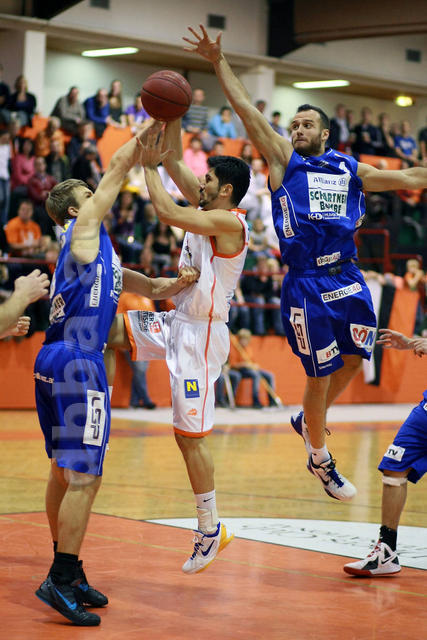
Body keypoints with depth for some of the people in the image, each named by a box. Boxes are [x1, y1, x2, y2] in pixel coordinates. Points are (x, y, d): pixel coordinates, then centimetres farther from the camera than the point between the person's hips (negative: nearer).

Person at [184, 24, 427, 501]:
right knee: (320, 376, 2)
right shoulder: (284, 160, 6)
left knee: (353, 359, 9)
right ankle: (319, 457, 21)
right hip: (307, 285, -4)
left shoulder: (351, 170, 15)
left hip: (348, 279, 4)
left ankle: (309, 421, 35)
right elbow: (245, 109, 1)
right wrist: (219, 63, -2)